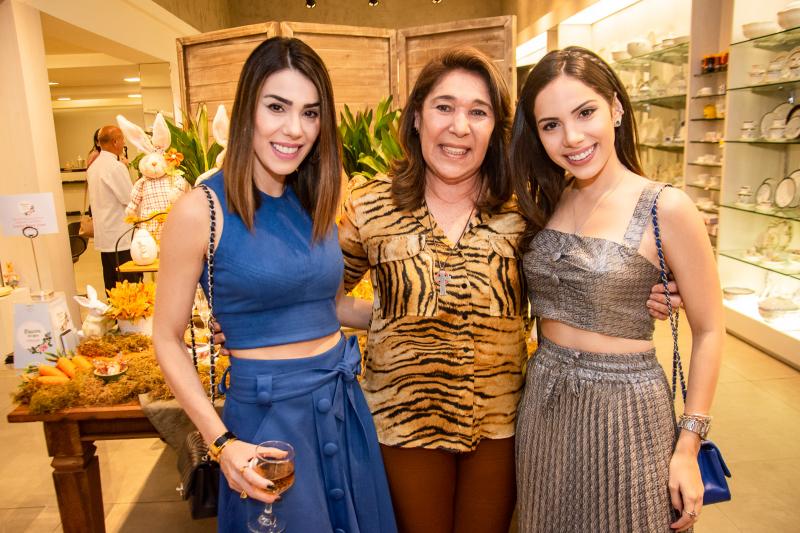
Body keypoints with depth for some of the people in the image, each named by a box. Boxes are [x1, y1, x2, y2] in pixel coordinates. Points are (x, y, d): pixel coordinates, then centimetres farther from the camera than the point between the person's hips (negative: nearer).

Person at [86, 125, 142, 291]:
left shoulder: (93, 167, 13)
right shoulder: (116, 167, -16)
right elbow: (130, 199, -16)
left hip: (105, 236, 9)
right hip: (121, 237, -9)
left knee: (112, 286, 14)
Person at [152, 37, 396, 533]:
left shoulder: (318, 203, 2)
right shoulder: (201, 210, -13)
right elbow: (168, 341, -7)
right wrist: (222, 441, -14)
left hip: (344, 402, 6)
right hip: (267, 414, -5)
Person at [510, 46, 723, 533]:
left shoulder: (665, 208, -14)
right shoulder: (546, 204, 1)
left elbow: (709, 331, -8)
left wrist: (688, 447, -8)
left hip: (624, 411, -5)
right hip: (544, 403, 5)